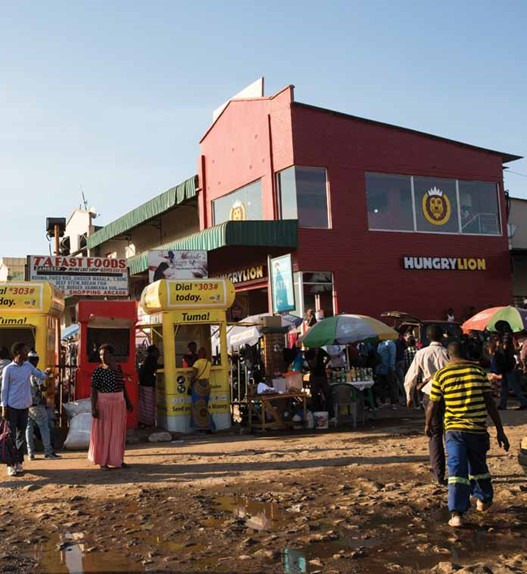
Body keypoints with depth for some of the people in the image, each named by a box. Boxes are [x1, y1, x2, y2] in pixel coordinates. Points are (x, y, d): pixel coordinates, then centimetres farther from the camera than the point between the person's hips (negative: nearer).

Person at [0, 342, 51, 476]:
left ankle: (19, 462, 19)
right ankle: (11, 464, 4)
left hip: (24, 406, 5)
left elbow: (40, 375, 12)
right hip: (12, 407, -5)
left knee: (21, 435, 10)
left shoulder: (28, 366, 6)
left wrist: (46, 373, -4)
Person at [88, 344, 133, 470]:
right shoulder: (98, 371, -8)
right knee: (104, 432, 2)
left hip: (119, 404, 5)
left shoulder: (118, 368, 6)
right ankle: (102, 461, 10)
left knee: (118, 432, 10)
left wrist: (128, 402, 15)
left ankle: (118, 459, 20)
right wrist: (93, 407, -18)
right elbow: (94, 390, -11)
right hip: (104, 404, -5)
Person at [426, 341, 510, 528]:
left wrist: (428, 425, 19)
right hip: (478, 429, 2)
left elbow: (433, 405, 1)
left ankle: (456, 514, -11)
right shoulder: (478, 371, -1)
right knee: (478, 466, 23)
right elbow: (490, 402, -3)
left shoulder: (440, 375, -4)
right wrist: (500, 431, 1)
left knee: (457, 470, -1)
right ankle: (484, 499, 43)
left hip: (454, 429, -2)